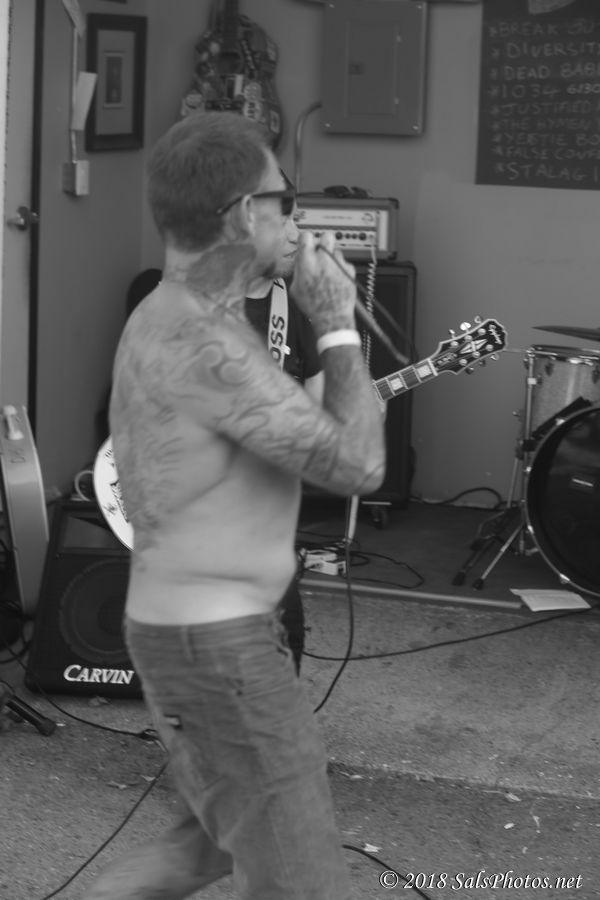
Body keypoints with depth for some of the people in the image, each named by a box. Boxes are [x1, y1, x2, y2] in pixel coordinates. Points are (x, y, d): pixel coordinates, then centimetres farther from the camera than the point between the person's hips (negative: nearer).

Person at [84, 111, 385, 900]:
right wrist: (337, 322, -12)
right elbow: (358, 466, -20)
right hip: (218, 647, -10)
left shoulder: (171, 317, 9)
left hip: (194, 628, 11)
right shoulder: (202, 344, -24)